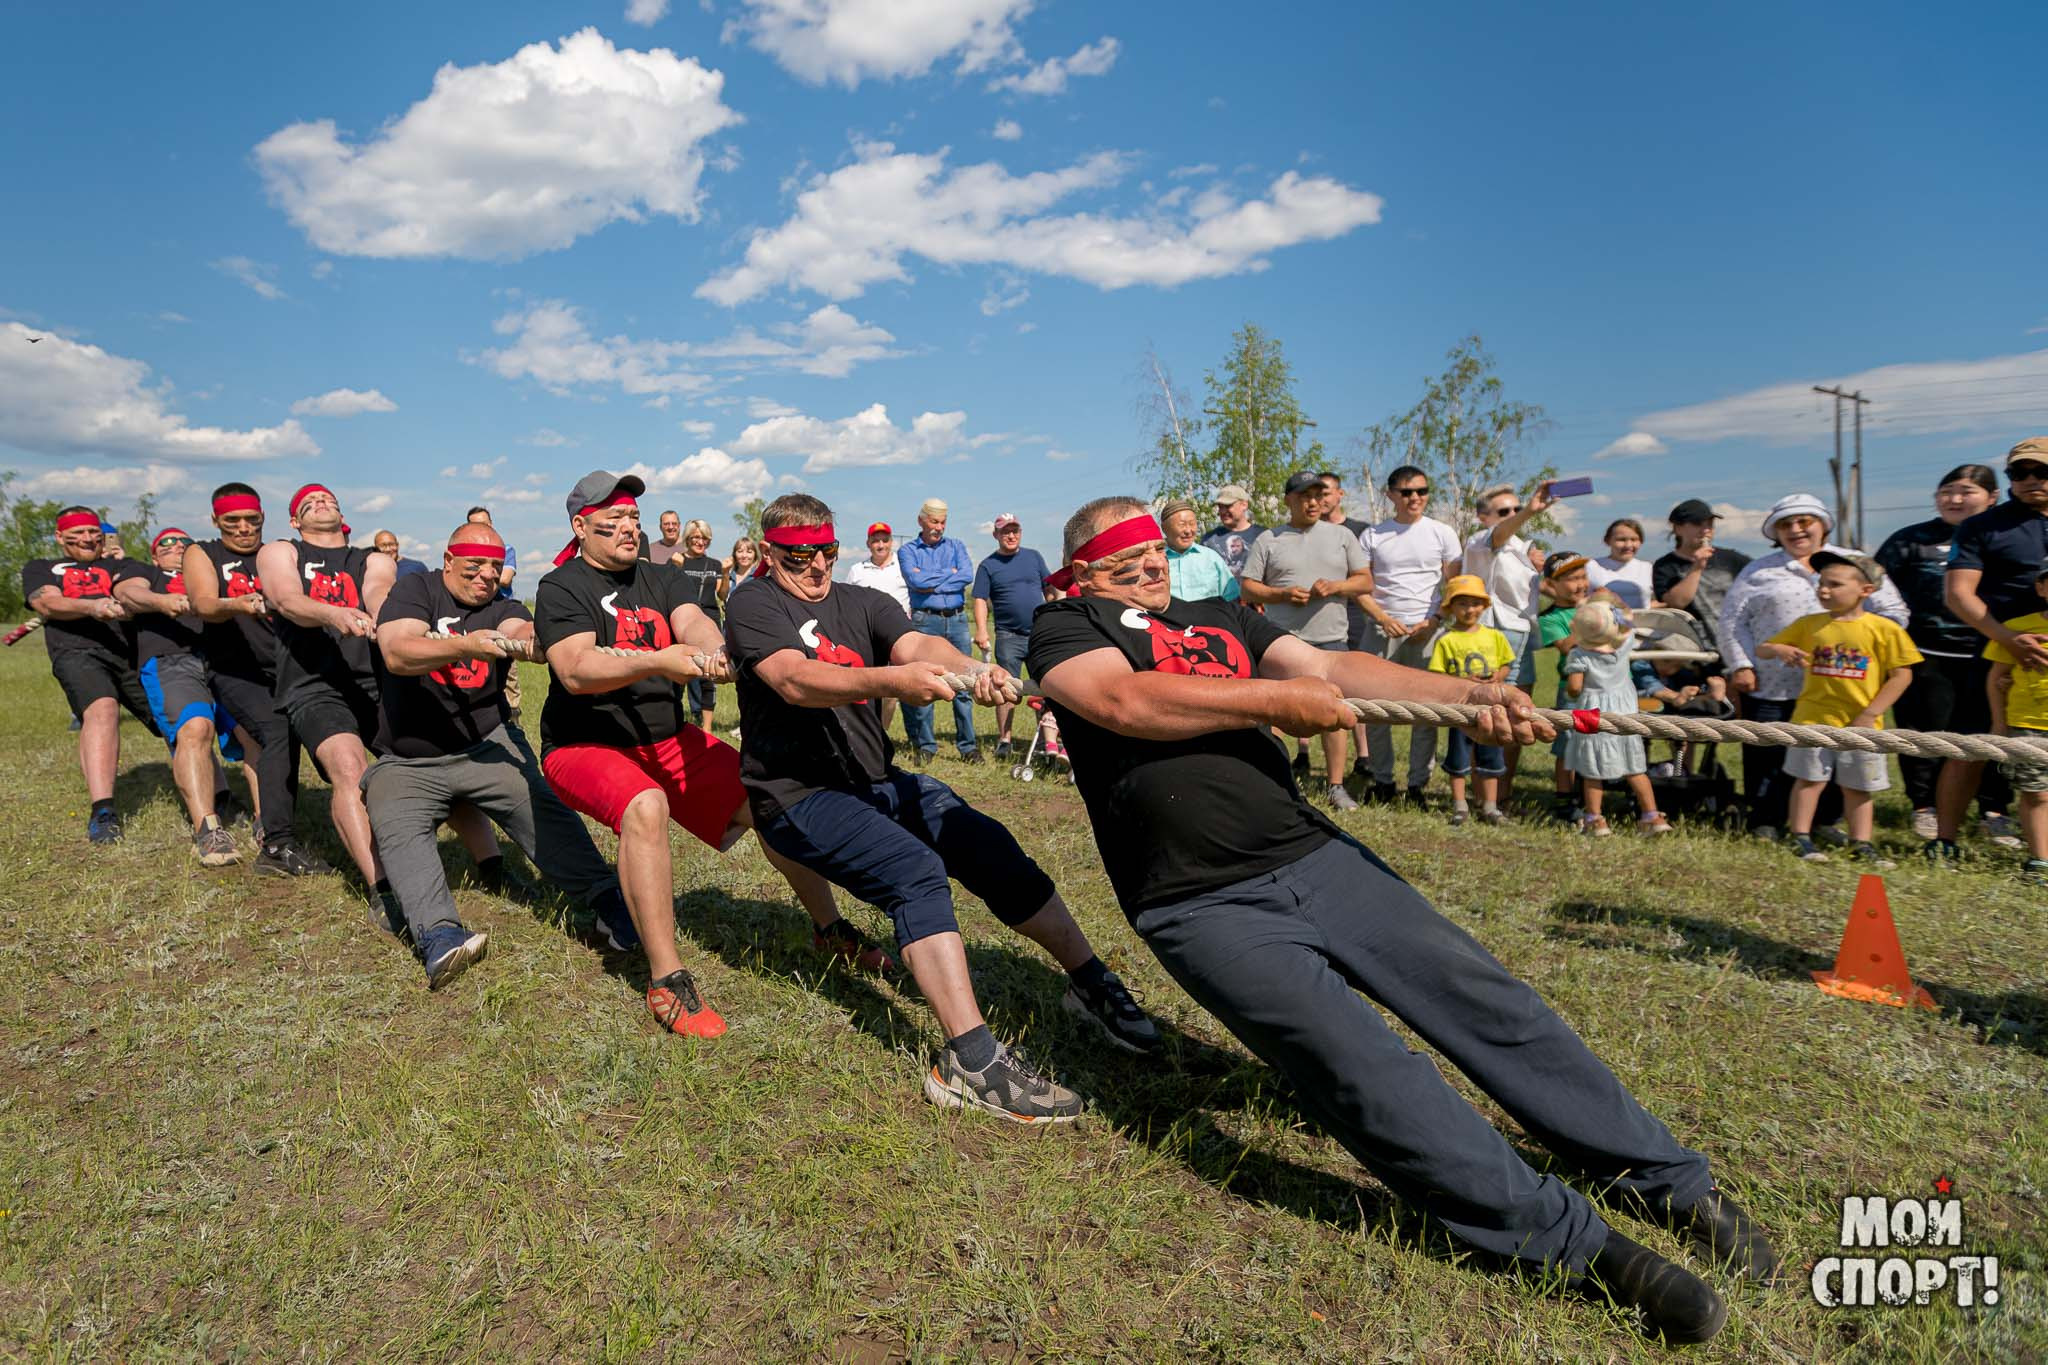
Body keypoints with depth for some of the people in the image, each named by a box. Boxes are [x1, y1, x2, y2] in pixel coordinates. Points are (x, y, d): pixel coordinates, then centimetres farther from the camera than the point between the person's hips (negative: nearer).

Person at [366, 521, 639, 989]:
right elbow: (397, 653, -16)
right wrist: (466, 646, -34)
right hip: (407, 762, -1)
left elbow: (519, 631, -19)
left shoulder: (504, 608, 7)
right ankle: (437, 935, -42)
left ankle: (607, 902, -30)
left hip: (488, 744, 1)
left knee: (541, 807, -24)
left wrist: (534, 636, -45)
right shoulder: (416, 590, 2)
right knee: (398, 829, -28)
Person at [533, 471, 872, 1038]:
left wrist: (714, 651, -38)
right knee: (645, 807, -37)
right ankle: (666, 982, -32)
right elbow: (575, 671, -25)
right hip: (583, 744, -6)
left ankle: (829, 929, 12)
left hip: (667, 739, 6)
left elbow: (692, 621, -13)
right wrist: (657, 661, -41)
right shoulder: (562, 588, -9)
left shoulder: (658, 580, 8)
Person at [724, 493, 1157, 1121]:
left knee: (990, 846, -12)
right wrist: (890, 681, -42)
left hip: (875, 781, 6)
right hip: (798, 795, -5)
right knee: (916, 869, -29)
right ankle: (971, 1062, -34)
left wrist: (972, 669, -35)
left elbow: (918, 643, -10)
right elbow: (794, 681, -24)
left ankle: (1091, 984, 2)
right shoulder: (756, 607, -4)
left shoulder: (861, 602, 10)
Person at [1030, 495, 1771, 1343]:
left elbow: (1332, 670, 7)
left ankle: (1672, 1184, 11)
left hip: (1313, 855, 6)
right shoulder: (1068, 626, 4)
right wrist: (1276, 700, -12)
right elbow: (1123, 701, -17)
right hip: (1206, 906, -5)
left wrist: (1470, 695, -7)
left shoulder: (1221, 620, 20)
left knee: (1484, 997, -2)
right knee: (1359, 1065, -20)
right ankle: (1572, 1242, -12)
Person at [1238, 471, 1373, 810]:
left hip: (1330, 639, 2)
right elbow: (1247, 587, 2)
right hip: (1280, 640, -2)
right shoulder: (1268, 540, 5)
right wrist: (1283, 594, -14)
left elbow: (1366, 581, 9)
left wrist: (1335, 586, -10)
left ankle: (1336, 787, 12)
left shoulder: (1342, 536, 11)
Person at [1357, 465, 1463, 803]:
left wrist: (1433, 621, -9)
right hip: (1382, 631, 1)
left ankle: (1419, 782, 9)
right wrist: (1383, 618, -9)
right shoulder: (1373, 536, 9)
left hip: (1427, 632, -1)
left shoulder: (1442, 533, 7)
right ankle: (1382, 779, 14)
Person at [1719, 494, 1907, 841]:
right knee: (1768, 755, 1)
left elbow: (1892, 610, 13)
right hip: (1770, 686, -1)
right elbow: (1732, 620, 6)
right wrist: (1741, 665, -3)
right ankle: (1765, 822, 12)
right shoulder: (1759, 571, 8)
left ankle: (1824, 821, 22)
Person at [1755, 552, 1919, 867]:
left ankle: (1860, 845, 19)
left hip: (1860, 723, -1)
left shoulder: (1884, 629, -4)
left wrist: (1870, 714, -9)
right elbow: (1762, 649, 9)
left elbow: (1902, 675, -4)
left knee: (1857, 787, 10)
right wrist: (1779, 650, -16)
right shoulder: (1808, 625, 3)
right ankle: (1800, 839, 10)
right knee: (1809, 779, 2)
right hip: (1814, 718, 1)